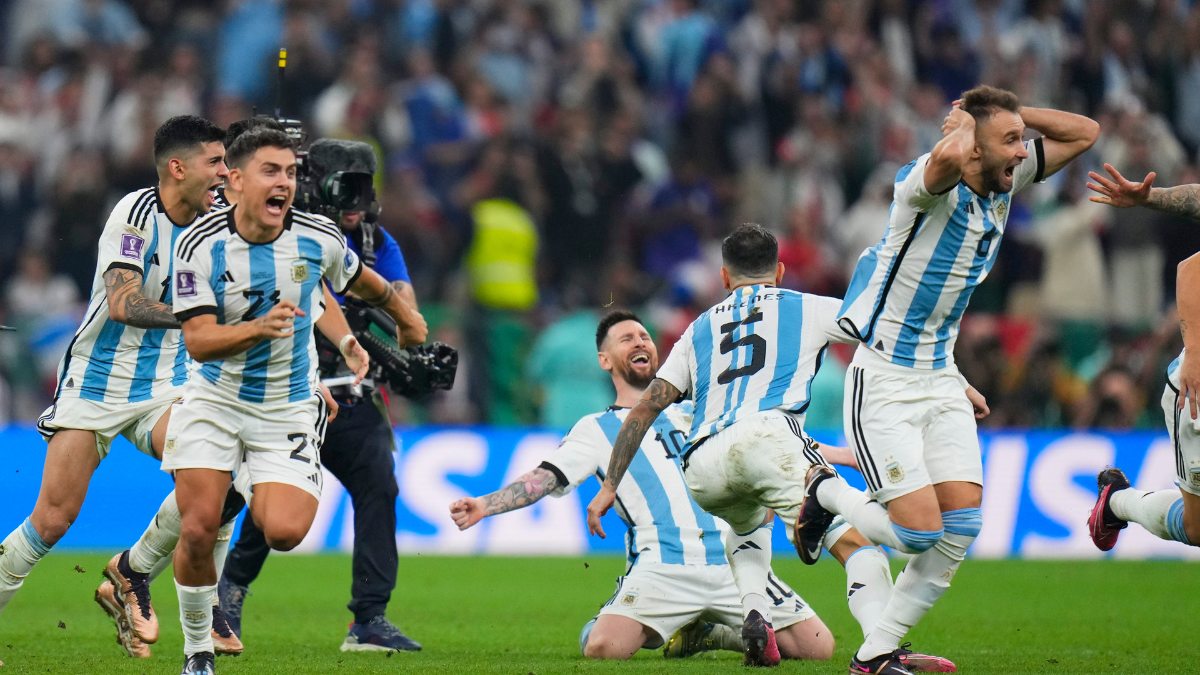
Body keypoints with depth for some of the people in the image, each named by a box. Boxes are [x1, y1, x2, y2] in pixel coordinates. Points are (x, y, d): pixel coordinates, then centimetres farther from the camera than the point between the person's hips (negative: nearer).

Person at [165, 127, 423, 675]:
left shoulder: (320, 240, -9)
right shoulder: (199, 246, -13)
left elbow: (361, 281, 15)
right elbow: (198, 342, -17)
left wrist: (406, 321, 31)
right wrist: (260, 327, -34)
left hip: (290, 409, 0)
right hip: (216, 399, 0)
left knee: (283, 532, -19)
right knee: (197, 529, -11)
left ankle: (261, 501, 20)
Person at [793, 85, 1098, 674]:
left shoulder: (1006, 184, 2)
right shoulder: (931, 184, -22)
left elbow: (1084, 132, 11)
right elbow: (950, 155, -47)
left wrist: (1012, 112, -2)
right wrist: (964, 122, -24)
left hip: (941, 381, 8)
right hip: (883, 382, -8)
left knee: (961, 526, -5)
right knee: (919, 530, -12)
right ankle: (827, 494, 19)